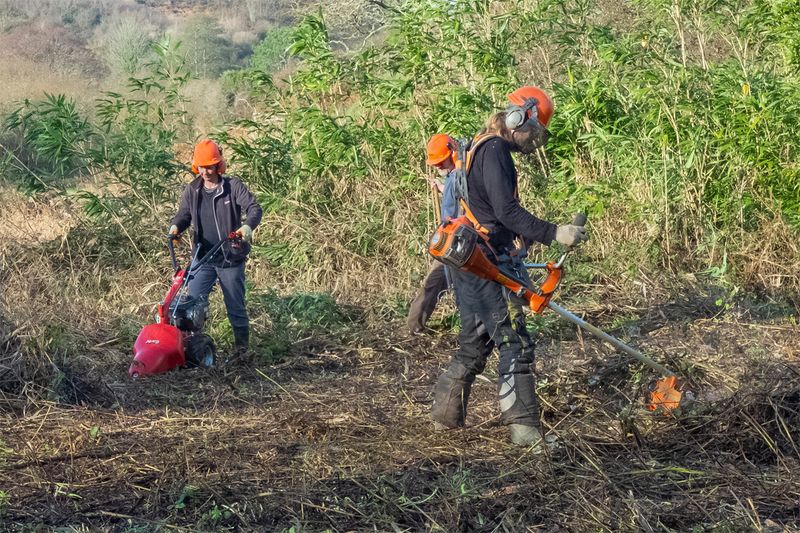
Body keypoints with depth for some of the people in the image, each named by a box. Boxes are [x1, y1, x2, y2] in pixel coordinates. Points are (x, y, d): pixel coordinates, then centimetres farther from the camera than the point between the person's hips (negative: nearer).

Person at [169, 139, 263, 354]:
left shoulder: (233, 186, -7)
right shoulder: (192, 190, 5)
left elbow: (254, 208, -14)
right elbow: (184, 214, 7)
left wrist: (247, 226, -35)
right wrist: (176, 226, -17)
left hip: (231, 258, -3)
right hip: (203, 257, 3)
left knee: (235, 305, 6)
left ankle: (242, 347, 20)